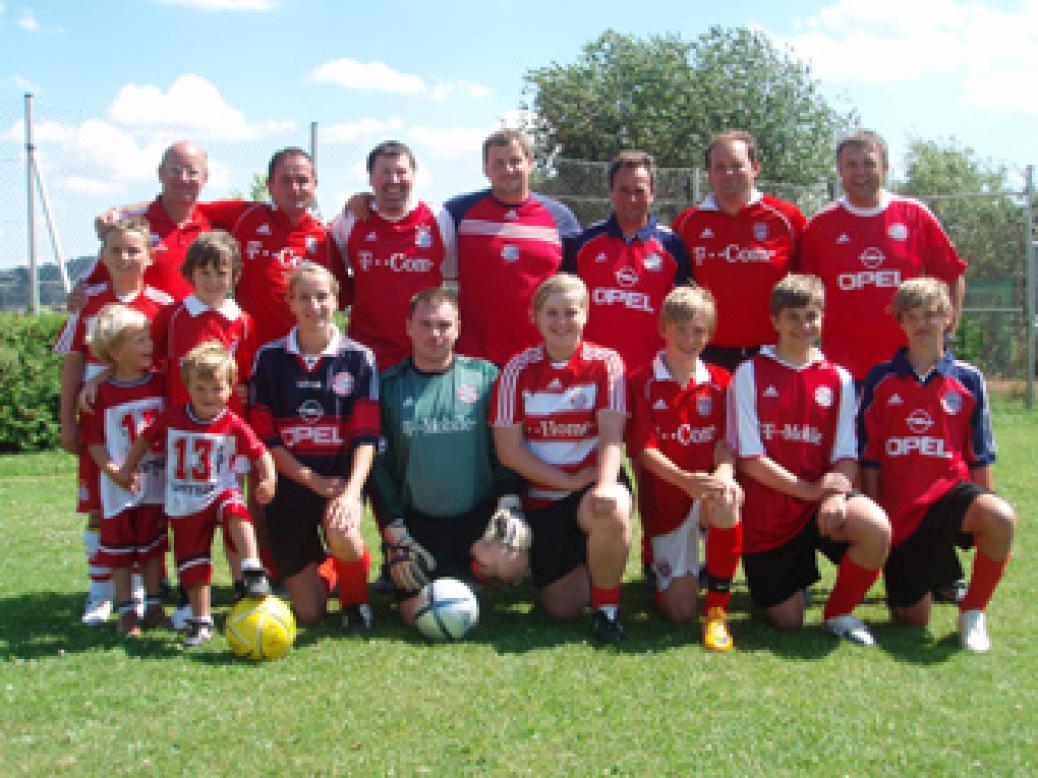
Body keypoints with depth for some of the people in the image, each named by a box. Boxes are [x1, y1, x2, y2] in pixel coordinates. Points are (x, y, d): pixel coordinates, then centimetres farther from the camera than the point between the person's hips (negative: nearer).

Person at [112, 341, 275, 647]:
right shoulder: (172, 419, 0)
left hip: (221, 493, -3)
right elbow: (145, 439, 15)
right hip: (184, 506, 3)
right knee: (192, 564, 5)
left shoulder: (234, 425, -7)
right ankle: (201, 622, 18)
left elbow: (261, 454, -2)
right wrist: (126, 470, 15)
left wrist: (268, 480, -17)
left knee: (235, 510, -39)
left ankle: (253, 572, -41)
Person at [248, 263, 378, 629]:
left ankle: (355, 599, -2)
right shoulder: (269, 358, 3)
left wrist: (351, 491, -24)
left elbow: (366, 436, -7)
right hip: (290, 481, 1)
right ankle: (326, 570, 38)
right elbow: (265, 437, -1)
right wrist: (314, 480, -12)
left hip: (343, 477, -1)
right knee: (308, 613, 0)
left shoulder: (358, 358, 0)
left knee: (341, 534, -36)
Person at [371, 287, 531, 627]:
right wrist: (395, 535, -2)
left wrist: (509, 503, -9)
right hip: (418, 521, 1)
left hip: (479, 513, 0)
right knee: (417, 614, -14)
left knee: (510, 562, -30)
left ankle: (464, 569, 5)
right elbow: (378, 464, 5)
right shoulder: (389, 385, 4)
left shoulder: (484, 375, 3)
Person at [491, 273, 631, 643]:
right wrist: (570, 481, -13)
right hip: (541, 497, 2)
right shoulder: (518, 369, -1)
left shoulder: (605, 363, -2)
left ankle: (607, 604, -12)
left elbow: (612, 435, -12)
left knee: (613, 511, -39)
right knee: (562, 608, -1)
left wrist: (605, 485, -31)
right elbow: (508, 450, -5)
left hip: (593, 486, -1)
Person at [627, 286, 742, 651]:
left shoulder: (720, 382, 6)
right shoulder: (643, 382, -2)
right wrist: (685, 480, -27)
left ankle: (717, 610, -22)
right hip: (666, 497, -1)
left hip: (709, 492, 1)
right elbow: (644, 450, -9)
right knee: (679, 611, -8)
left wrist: (724, 474, -24)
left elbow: (725, 441, 0)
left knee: (727, 499, -39)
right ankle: (660, 563, 30)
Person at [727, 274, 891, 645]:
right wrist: (810, 489, -16)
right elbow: (749, 459, -8)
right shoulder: (750, 374, -2)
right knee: (788, 621, 0)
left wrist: (836, 494, -20)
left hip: (821, 502, 2)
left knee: (877, 530, -31)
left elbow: (846, 456, 1)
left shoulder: (838, 379, 7)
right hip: (766, 514, -1)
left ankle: (838, 612, -3)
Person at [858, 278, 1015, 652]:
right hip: (899, 508, 0)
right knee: (913, 619, -1)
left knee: (1002, 519, -35)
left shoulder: (968, 379, 5)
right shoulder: (880, 379, 3)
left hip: (951, 489, 0)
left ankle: (973, 611, -11)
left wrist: (985, 506, 5)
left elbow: (979, 456, 8)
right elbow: (869, 457, 4)